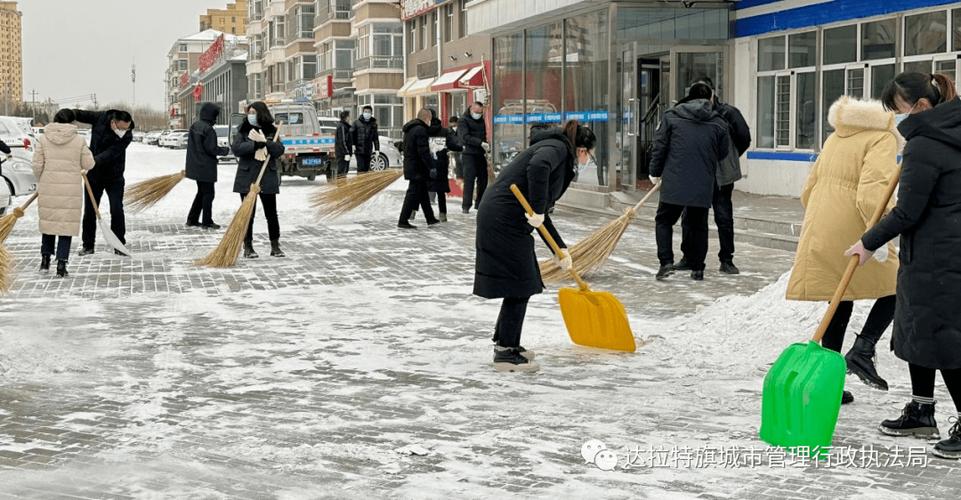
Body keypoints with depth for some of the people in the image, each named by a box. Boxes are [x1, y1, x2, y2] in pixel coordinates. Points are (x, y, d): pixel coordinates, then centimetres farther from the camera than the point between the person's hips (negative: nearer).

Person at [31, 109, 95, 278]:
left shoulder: (44, 139, -1)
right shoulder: (79, 140, -5)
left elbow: (37, 165, -1)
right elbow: (88, 164, 0)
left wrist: (40, 182, 15)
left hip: (48, 188, 2)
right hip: (71, 188, -2)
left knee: (48, 220, 18)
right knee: (67, 224, 3)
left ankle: (45, 259, 22)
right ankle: (61, 264, 0)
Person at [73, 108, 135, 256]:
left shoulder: (127, 136, -23)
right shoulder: (101, 118, -14)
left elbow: (109, 154, -33)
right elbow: (79, 114, -1)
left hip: (114, 177, -2)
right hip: (93, 174, 2)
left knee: (117, 210, -6)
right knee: (89, 210, 6)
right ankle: (88, 245, 16)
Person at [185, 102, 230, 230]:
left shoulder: (194, 126, 8)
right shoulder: (208, 129, -19)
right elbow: (212, 148, -21)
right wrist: (225, 150, -4)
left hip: (195, 166, 9)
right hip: (206, 168, -9)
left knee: (201, 192, 20)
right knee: (208, 193, 2)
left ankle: (192, 219, 22)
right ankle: (207, 222, 6)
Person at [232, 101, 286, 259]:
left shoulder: (272, 132, 6)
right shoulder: (243, 130, 4)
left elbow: (279, 151, -6)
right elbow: (237, 149, -11)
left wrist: (264, 142, -20)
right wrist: (257, 144, -19)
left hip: (268, 179, 1)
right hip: (247, 177, -1)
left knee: (271, 213, 4)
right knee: (248, 213, 1)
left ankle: (275, 247, 13)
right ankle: (248, 247, 8)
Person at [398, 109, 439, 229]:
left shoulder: (409, 129, 14)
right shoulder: (420, 130, -18)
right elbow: (424, 152, -23)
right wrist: (432, 166, -20)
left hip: (410, 167, 10)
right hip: (418, 169, -10)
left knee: (423, 193, 18)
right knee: (413, 194, -6)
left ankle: (430, 218, 27)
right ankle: (403, 221, -6)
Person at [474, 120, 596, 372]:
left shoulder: (561, 162, 22)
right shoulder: (557, 148, -6)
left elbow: (541, 213, 24)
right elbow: (538, 167, -31)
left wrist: (560, 249, 24)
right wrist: (537, 210, -25)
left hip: (498, 219, 10)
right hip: (505, 221, -10)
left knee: (519, 285, 19)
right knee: (518, 285, -2)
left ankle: (506, 343, 32)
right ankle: (505, 354, 4)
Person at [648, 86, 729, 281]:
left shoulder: (671, 116, 1)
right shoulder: (719, 123, 4)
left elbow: (659, 146, 2)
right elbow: (722, 153, 9)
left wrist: (655, 172, 13)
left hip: (674, 183, -1)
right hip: (703, 186, 1)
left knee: (664, 221, 12)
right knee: (699, 226, 14)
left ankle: (666, 262, -3)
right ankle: (697, 269, 15)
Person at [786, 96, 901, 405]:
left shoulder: (836, 138, 20)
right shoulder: (882, 139, -4)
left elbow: (809, 189, 23)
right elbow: (871, 191, -21)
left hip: (819, 232, 7)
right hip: (851, 235, -7)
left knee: (839, 304, 13)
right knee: (895, 287, 8)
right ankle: (863, 350, -9)